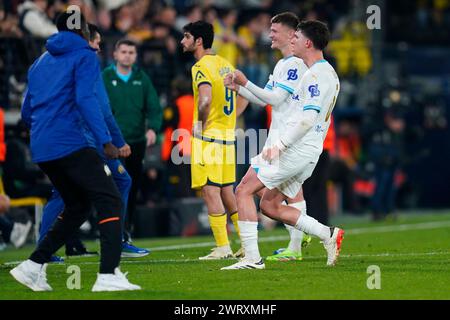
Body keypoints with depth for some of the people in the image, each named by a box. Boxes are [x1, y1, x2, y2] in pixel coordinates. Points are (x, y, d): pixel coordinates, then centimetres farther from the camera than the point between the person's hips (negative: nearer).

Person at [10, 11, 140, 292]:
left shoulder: (41, 62, 22)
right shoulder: (84, 57, 0)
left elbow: (27, 111, 24)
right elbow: (86, 99, -15)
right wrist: (105, 140, -20)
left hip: (41, 149, 8)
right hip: (71, 144, -8)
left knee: (77, 207, 20)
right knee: (110, 202, -6)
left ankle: (34, 265, 13)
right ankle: (108, 275, -20)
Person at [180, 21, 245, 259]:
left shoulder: (201, 67, -12)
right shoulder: (225, 64, 14)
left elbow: (205, 99, -27)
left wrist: (200, 123, -13)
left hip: (207, 137, -8)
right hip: (228, 135, 8)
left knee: (210, 192, -5)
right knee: (227, 192, 13)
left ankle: (222, 247, -7)